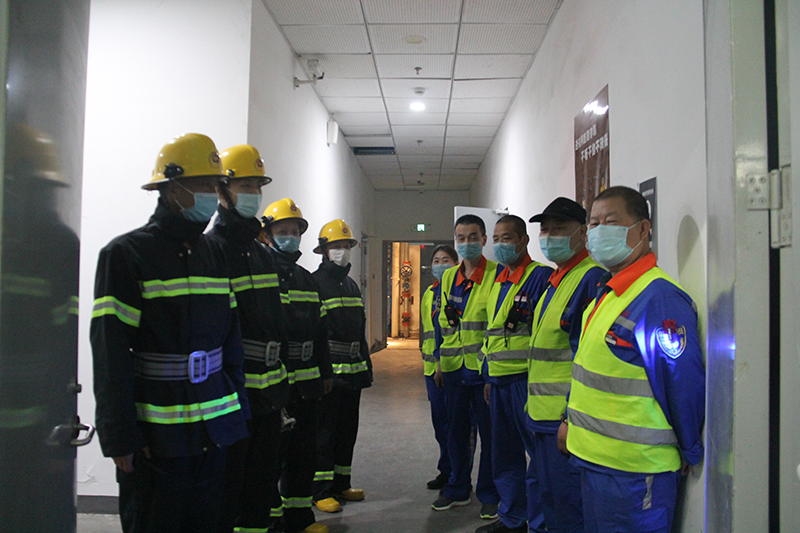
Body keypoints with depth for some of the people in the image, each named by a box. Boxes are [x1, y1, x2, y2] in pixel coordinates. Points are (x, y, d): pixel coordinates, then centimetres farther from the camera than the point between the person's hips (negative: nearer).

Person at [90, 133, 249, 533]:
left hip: (214, 430, 6)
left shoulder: (215, 254, 10)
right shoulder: (126, 253, -8)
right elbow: (110, 353, -12)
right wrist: (120, 437, -15)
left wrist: (237, 407, 11)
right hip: (155, 438, -6)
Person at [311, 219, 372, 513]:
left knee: (347, 429, 14)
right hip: (328, 371, -8)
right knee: (324, 431, 1)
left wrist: (366, 364, 20)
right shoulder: (315, 282, -8)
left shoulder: (352, 285, 17)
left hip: (352, 370, 8)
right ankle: (321, 490, 10)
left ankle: (341, 484, 26)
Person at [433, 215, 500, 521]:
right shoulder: (448, 277, 13)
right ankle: (457, 489, 29)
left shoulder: (497, 274, -5)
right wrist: (441, 360, 10)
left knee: (488, 432, 4)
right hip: (454, 366, 5)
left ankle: (489, 495, 18)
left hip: (485, 366, -5)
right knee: (456, 430, 15)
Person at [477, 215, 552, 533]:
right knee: (504, 455, 17)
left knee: (539, 455, 0)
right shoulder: (498, 281, 16)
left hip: (526, 379, -9)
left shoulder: (541, 276, -9)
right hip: (499, 381, 9)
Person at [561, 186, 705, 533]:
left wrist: (690, 454, -8)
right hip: (594, 461, 9)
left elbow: (685, 387, -19)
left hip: (633, 473, -9)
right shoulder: (606, 292, 10)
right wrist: (572, 420, 17)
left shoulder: (659, 298, -21)